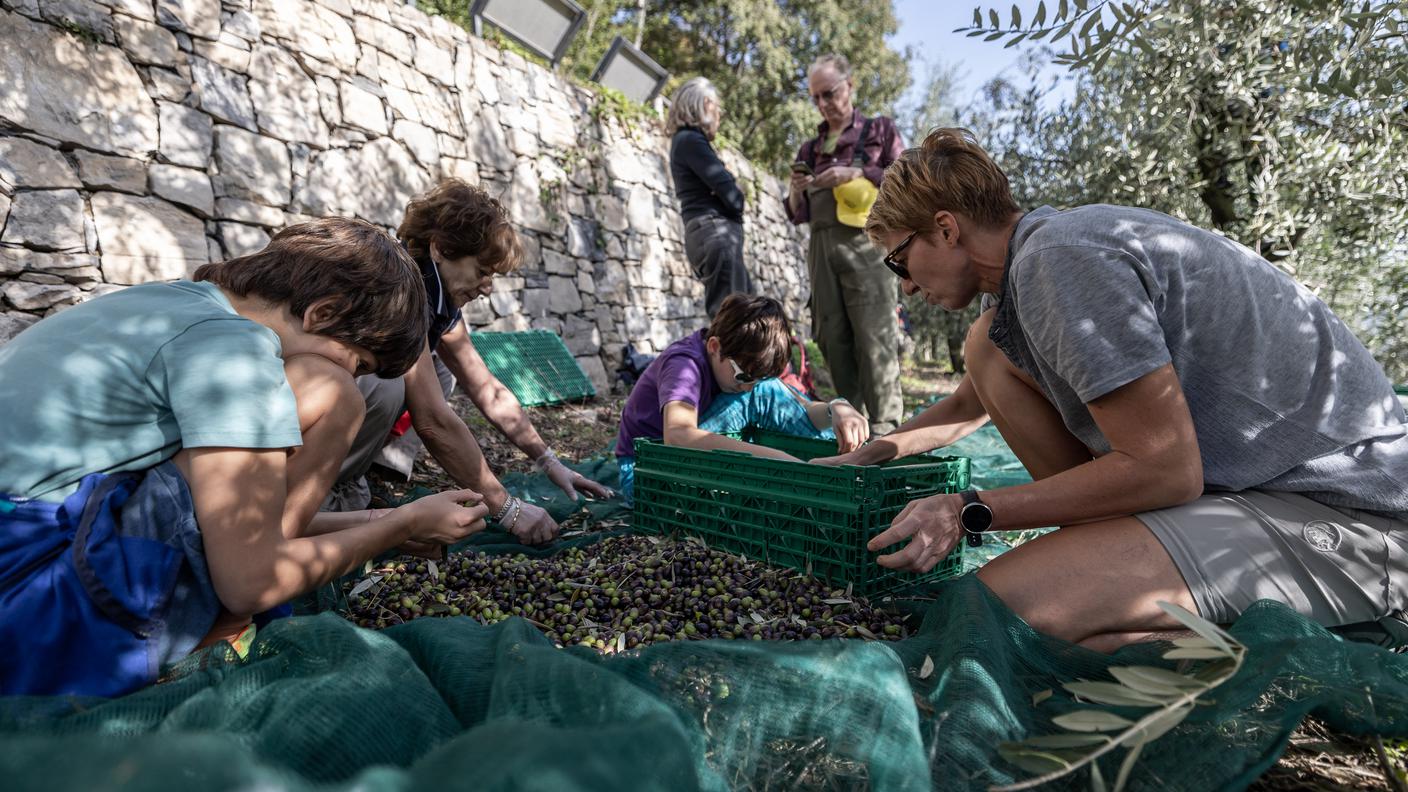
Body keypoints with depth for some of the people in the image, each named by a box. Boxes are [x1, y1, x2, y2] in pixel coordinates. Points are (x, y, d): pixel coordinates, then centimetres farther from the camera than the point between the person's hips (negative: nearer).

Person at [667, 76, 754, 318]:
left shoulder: (687, 140, 24)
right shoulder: (691, 140, -6)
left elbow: (716, 187, 20)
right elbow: (729, 193, -14)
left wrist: (732, 209, -1)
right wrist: (736, 205, 7)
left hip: (714, 234, 10)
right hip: (715, 234, -10)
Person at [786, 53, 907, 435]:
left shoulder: (878, 128, 14)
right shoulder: (810, 149, 22)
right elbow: (799, 215, 21)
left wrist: (856, 173, -6)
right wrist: (796, 189, 0)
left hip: (864, 241, -4)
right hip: (821, 245, 4)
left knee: (874, 333, -12)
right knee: (832, 337, -1)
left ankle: (883, 423, -9)